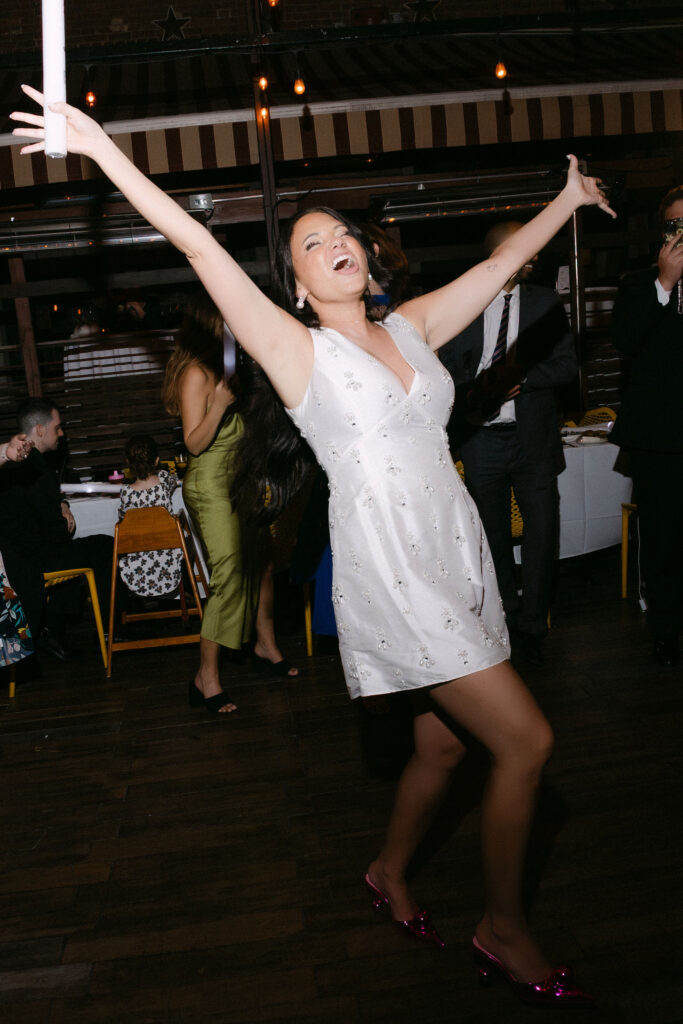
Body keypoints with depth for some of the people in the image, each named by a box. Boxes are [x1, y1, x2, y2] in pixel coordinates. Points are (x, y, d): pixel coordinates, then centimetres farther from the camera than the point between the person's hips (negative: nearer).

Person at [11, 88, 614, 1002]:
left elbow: (504, 260, 24)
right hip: (390, 572, -6)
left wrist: (569, 199, 34)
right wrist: (104, 151, -7)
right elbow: (198, 244, -6)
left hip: (459, 556, 6)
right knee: (525, 740, -6)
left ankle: (390, 874, 43)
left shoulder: (412, 327, 13)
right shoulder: (299, 349, -1)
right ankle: (504, 929, 16)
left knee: (443, 749, 16)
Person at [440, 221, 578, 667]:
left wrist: (522, 377, -15)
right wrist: (471, 391, -14)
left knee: (543, 529, -6)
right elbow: (447, 365, 5)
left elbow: (568, 364, 1)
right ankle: (507, 617, 30)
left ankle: (531, 626, 10)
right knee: (493, 534, 11)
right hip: (481, 435, 0)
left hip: (533, 435, 0)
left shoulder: (545, 302, 6)